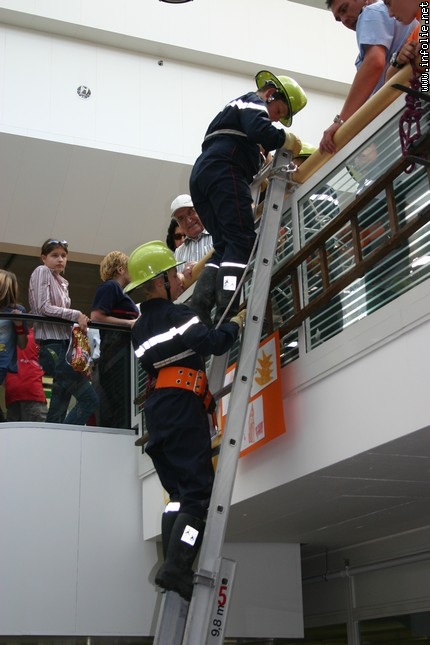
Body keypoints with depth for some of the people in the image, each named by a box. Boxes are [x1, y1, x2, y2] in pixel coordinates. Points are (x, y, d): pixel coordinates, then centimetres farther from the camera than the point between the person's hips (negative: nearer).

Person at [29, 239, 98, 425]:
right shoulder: (42, 272, -1)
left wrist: (79, 321, 1)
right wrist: (76, 315, -16)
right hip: (52, 344, -9)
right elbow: (43, 308, -13)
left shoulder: (63, 282, 22)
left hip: (64, 344, 9)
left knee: (59, 412, 4)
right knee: (90, 400, -15)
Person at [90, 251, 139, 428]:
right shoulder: (110, 287, -3)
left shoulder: (119, 290, 26)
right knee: (121, 401, -16)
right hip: (117, 352, -10)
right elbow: (96, 317, -15)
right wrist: (129, 323, -16)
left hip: (125, 352, 10)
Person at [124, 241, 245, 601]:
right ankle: (177, 569, -18)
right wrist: (236, 324, 1)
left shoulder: (140, 329, 20)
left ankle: (173, 567, 2)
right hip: (182, 408, -9)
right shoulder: (176, 315, -7)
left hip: (157, 412, 9)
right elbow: (213, 343, -18)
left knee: (178, 492, 10)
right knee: (199, 492, -10)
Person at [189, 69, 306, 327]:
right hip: (224, 172, -10)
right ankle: (228, 311, -29)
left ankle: (198, 308, -11)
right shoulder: (253, 102, 8)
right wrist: (289, 141, -2)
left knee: (224, 246, 6)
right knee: (242, 240, -16)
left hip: (202, 175, 10)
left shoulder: (237, 108, 38)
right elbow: (260, 131, -15)